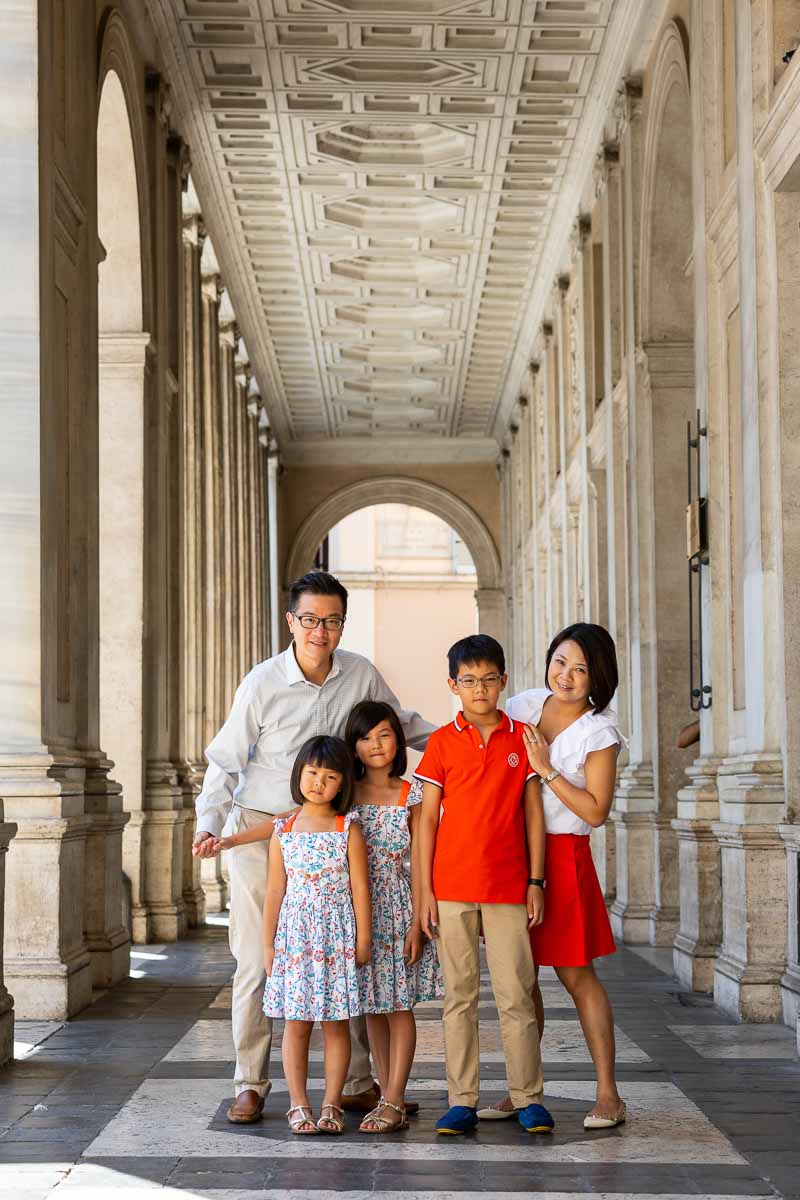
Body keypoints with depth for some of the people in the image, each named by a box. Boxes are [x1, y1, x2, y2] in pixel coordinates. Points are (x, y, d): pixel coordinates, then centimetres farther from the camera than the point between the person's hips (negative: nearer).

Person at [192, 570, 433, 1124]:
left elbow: (405, 725, 17)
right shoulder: (263, 683, -11)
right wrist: (211, 823, -17)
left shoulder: (361, 675, -2)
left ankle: (357, 1082, 13)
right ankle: (251, 1084, 11)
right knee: (257, 961, -2)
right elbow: (226, 762, -4)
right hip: (260, 831, -3)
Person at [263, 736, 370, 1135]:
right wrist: (269, 943, 4)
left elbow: (360, 887, -1)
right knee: (296, 1023, 3)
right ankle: (298, 1104, 9)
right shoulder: (284, 832, 4)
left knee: (336, 1023, 3)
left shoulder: (348, 830, -2)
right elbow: (276, 891, 6)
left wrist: (363, 938, -4)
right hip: (295, 936, 2)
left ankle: (331, 1104, 10)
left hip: (337, 937, -1)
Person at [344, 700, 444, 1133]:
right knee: (373, 1007, 7)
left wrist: (416, 923, -7)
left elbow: (416, 861, -3)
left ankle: (393, 1102, -1)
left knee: (399, 1005, -2)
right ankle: (388, 1099, 13)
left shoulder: (411, 797, -2)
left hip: (398, 907, -2)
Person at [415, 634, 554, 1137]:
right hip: (452, 887, 0)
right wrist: (425, 890, -1)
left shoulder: (522, 738, 4)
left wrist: (536, 880, 0)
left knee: (516, 994, 1)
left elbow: (533, 812, 6)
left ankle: (529, 1097, 10)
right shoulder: (443, 742, 3)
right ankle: (462, 1100, 10)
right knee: (460, 995, 5)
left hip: (509, 886, 0)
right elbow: (427, 819, 3)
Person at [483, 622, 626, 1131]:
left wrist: (546, 769, -15)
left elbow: (595, 811, -12)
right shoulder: (523, 706, 5)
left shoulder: (600, 732, -8)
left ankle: (608, 1094, 5)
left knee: (576, 973, -3)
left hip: (562, 856, -4)